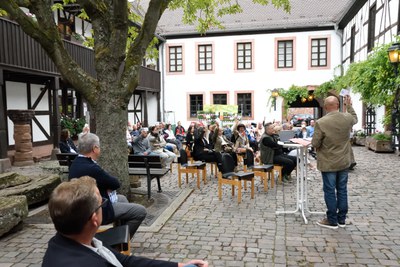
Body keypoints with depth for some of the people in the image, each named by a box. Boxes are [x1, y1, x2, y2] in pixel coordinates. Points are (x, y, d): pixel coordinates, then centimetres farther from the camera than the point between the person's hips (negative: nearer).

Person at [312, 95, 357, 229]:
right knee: (342, 190, 14)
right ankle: (342, 219, 24)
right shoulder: (347, 118, -6)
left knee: (330, 191, 6)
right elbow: (355, 119, 21)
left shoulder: (321, 122, -20)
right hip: (344, 162, 5)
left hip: (328, 163, -4)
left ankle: (332, 220, 14)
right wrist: (349, 106, 29)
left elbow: (315, 144, -15)